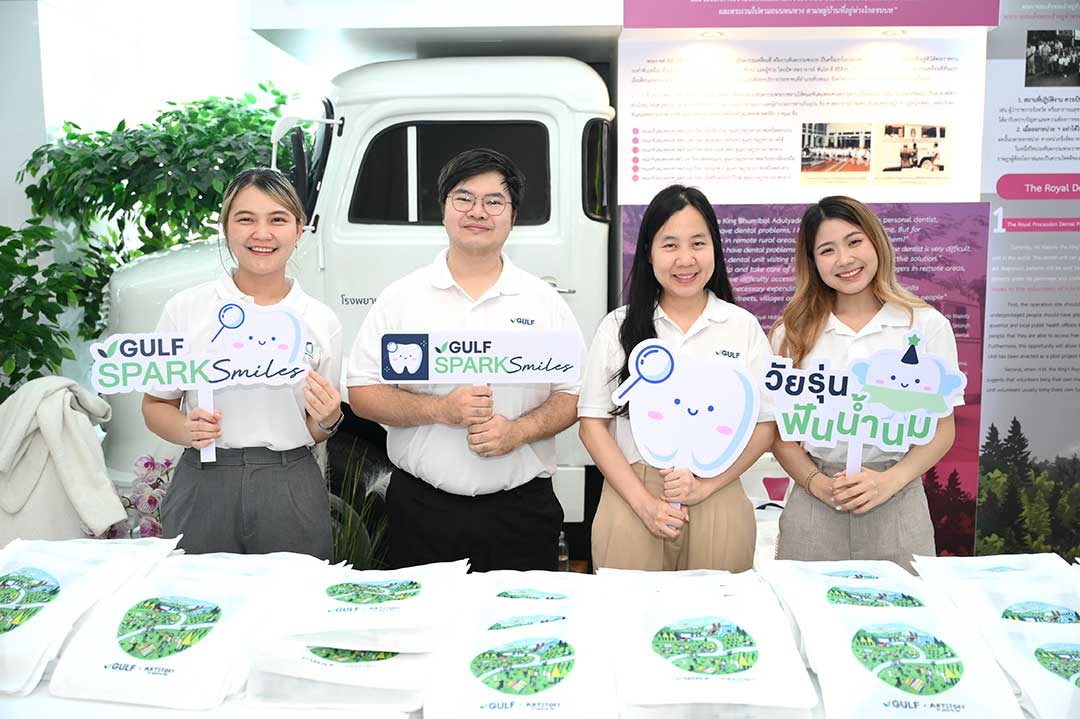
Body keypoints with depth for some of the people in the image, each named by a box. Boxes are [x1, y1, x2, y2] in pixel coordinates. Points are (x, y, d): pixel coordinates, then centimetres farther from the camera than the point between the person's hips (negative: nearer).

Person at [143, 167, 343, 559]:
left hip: (292, 494, 1)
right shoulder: (184, 309, 0)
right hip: (204, 488, -1)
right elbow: (156, 405, 6)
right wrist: (186, 430, -14)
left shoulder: (321, 321, 4)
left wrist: (327, 419, -10)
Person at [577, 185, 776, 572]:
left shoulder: (743, 326, 5)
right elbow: (592, 423, 1)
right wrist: (644, 502, -9)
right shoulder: (618, 327, 3)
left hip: (718, 503, 1)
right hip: (631, 501, 0)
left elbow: (764, 426, 4)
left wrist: (705, 485, -9)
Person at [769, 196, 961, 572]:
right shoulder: (792, 332, 3)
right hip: (813, 508, 1)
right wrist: (818, 483, -12)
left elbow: (941, 428, 3)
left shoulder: (927, 325, 1)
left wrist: (889, 481, -11)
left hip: (896, 505, 0)